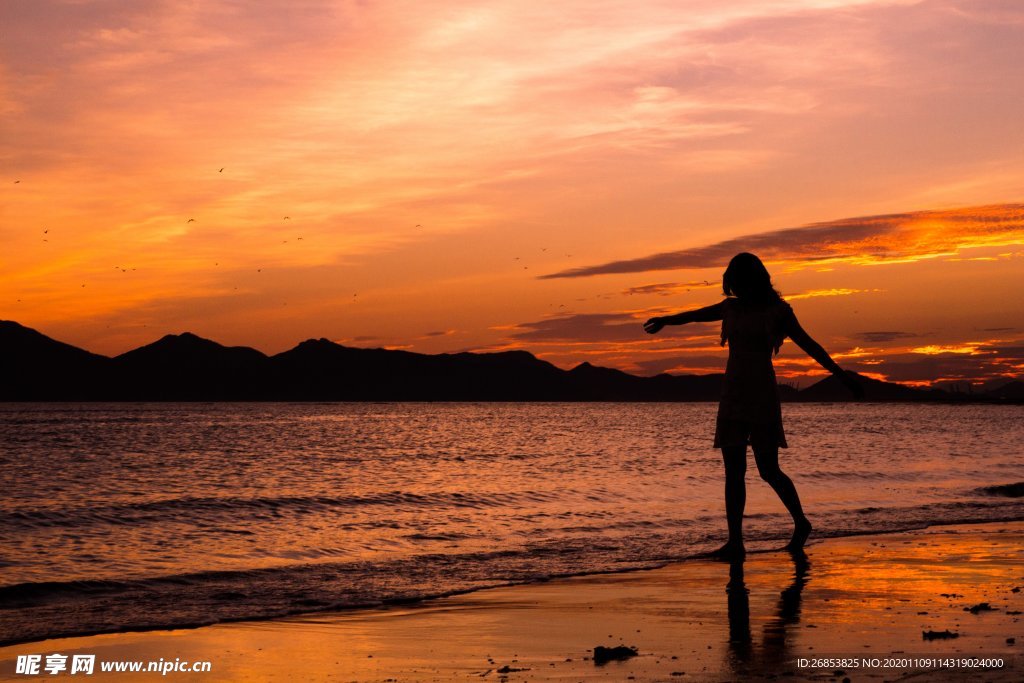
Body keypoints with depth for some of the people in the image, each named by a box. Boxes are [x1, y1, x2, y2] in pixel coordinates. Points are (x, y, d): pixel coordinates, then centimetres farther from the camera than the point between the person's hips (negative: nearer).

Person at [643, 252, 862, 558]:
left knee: (769, 470, -3)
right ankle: (735, 541, 0)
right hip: (732, 398, 5)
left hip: (762, 398, -5)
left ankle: (801, 523, 20)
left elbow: (808, 344, 1)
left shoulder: (778, 310, -2)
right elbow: (696, 315, 27)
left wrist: (840, 373, -7)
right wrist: (665, 320, 43)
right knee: (733, 472, 0)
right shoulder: (732, 308, 10)